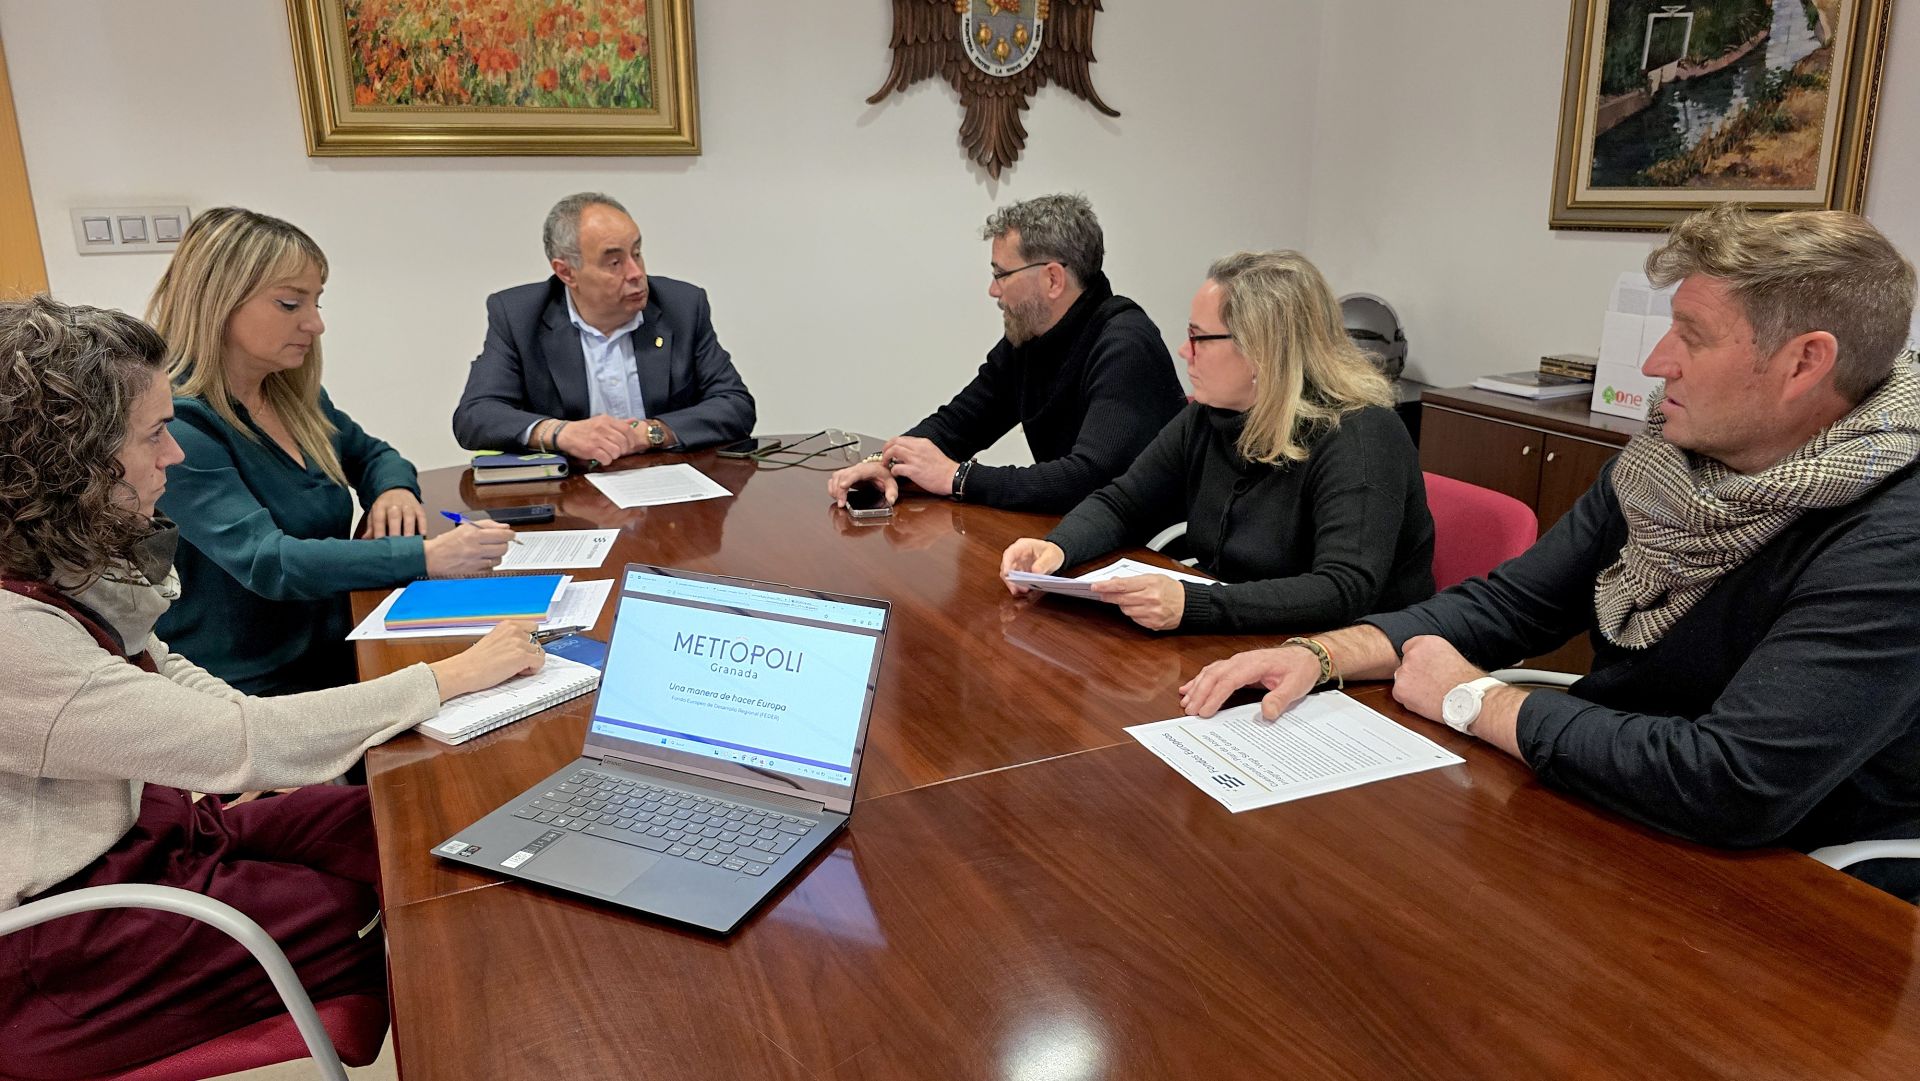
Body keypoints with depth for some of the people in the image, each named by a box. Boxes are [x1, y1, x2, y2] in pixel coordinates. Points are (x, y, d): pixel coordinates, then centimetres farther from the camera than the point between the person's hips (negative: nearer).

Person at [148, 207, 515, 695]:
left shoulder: (296, 397, 8)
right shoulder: (175, 426, -15)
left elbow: (370, 454, 25)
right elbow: (264, 561, -25)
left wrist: (396, 490, 0)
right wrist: (426, 557, -34)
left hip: (338, 663, 7)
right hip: (251, 692, -7)